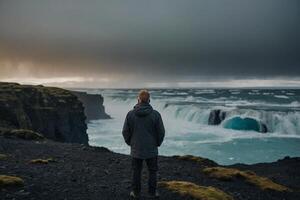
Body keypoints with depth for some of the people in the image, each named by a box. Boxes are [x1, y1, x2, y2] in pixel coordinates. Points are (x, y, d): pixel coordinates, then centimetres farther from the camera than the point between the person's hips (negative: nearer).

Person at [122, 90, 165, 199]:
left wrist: (130, 143, 13)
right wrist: (157, 143, 11)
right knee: (152, 172, 15)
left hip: (136, 149, 1)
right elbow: (161, 132, -6)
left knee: (136, 172, 16)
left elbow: (125, 132, -3)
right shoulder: (155, 114, -12)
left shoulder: (130, 114, -9)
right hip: (151, 149, -1)